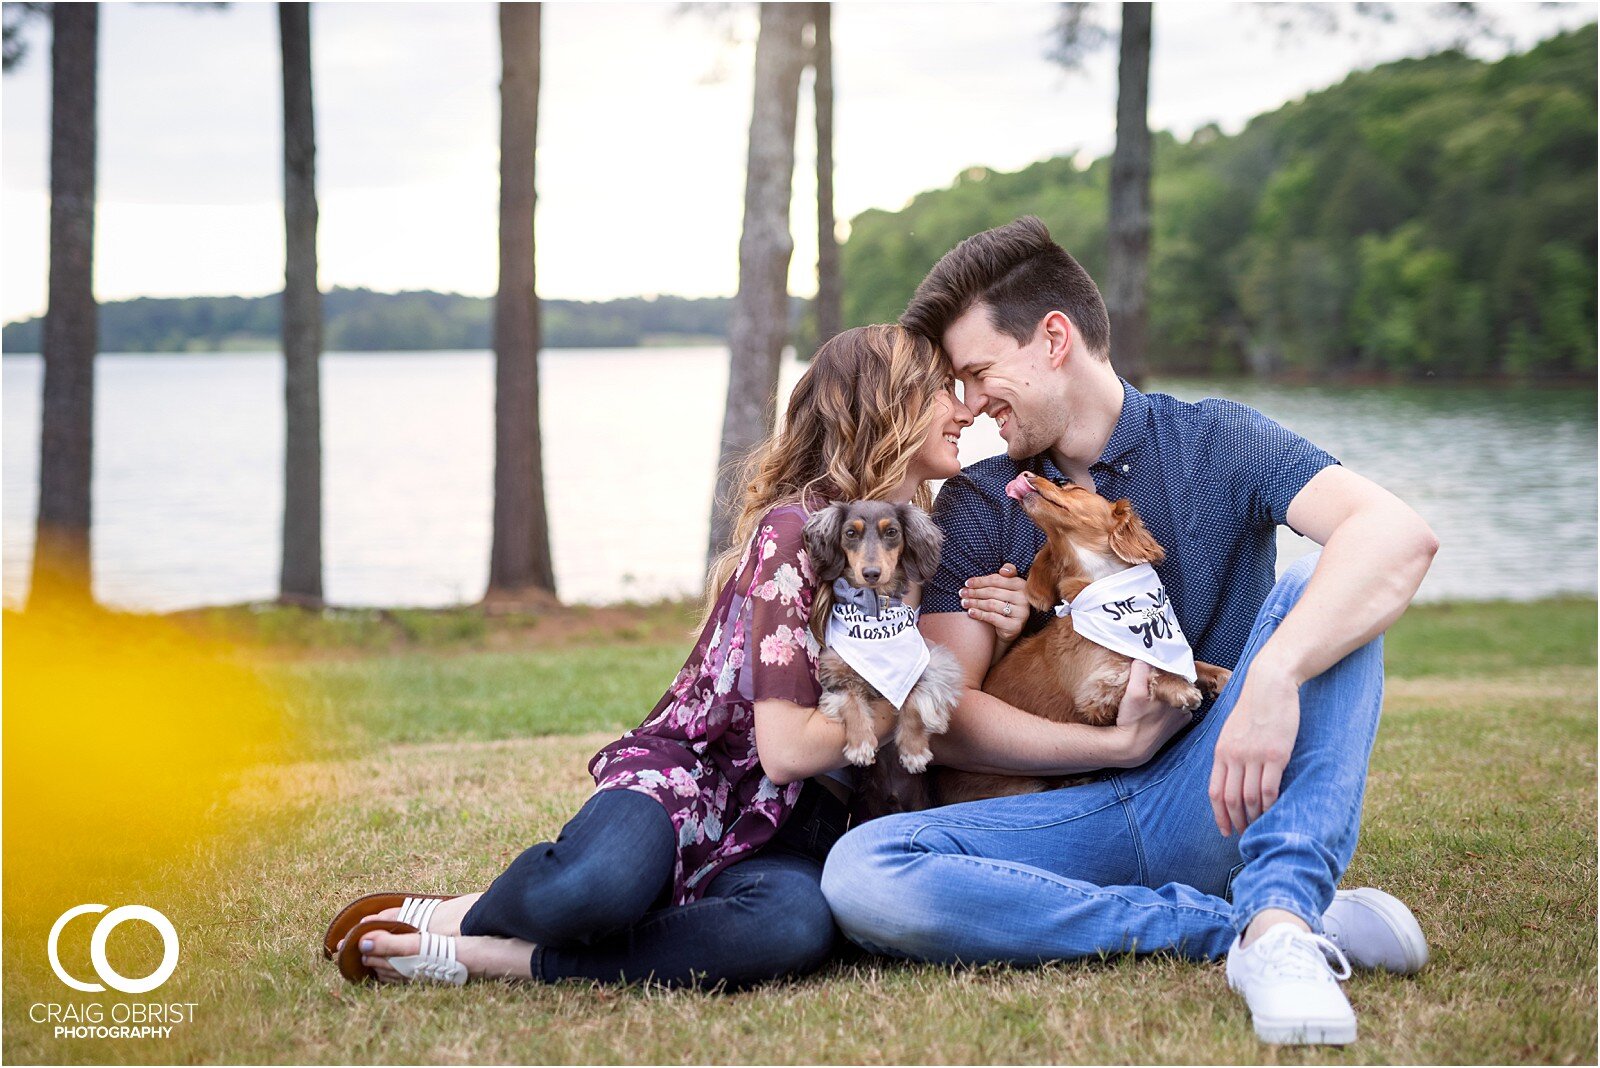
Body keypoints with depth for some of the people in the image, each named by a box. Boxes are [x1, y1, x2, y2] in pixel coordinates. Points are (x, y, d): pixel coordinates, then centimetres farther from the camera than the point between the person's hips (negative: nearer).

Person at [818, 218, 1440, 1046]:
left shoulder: (1212, 446, 1)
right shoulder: (974, 509, 9)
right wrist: (1117, 743, -15)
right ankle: (1238, 924, -25)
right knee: (861, 871, -25)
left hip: (1215, 806, -2)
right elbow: (945, 720, -1)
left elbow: (1400, 535, -18)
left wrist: (1273, 677, -35)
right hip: (1082, 815, 2)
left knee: (1323, 587, -22)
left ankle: (1280, 919, -38)